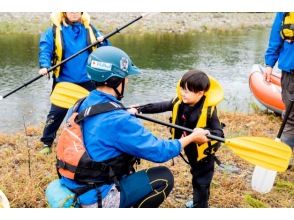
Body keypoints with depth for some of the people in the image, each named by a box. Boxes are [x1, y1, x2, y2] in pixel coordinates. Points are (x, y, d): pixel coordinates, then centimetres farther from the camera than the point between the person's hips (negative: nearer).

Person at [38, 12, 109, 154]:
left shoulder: (89, 29, 4)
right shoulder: (54, 30, -5)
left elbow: (104, 50, 7)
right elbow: (45, 49, -10)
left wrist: (103, 42, -16)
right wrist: (45, 66, -28)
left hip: (87, 81, 2)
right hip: (64, 81, -2)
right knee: (57, 112, 1)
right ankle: (47, 142, 17)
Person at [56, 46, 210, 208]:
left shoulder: (80, 106, -1)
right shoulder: (118, 120, -24)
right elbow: (159, 152, -16)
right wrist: (192, 137, 0)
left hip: (73, 189, 8)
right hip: (96, 198, -8)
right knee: (164, 177, -1)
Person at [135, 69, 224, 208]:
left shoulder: (208, 109, -30)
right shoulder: (179, 102, -14)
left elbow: (219, 133, -30)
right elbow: (161, 107, -8)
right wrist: (140, 109, -16)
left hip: (204, 151, -7)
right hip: (190, 149, 7)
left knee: (201, 180, 4)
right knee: (196, 175, 26)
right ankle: (199, 202, 47)